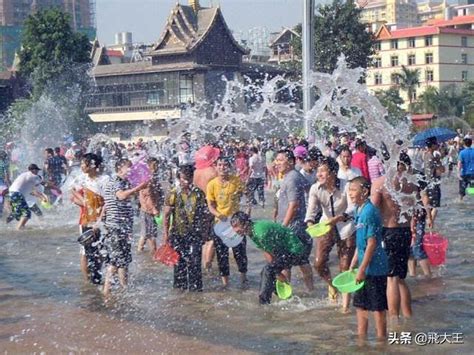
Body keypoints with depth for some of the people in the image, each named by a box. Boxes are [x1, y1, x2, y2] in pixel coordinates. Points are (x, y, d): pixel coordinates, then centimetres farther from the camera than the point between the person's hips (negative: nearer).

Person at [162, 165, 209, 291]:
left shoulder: (198, 193, 2)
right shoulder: (173, 194, -5)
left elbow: (204, 212, 12)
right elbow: (166, 215, -4)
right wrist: (166, 234, -9)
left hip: (195, 232, 1)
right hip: (178, 233, -1)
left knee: (195, 260, -3)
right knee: (180, 261, 7)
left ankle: (195, 286, 8)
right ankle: (180, 286, 20)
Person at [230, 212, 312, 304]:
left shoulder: (260, 233, -27)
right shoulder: (253, 231, 3)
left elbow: (270, 256, -18)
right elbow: (267, 252, 5)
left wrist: (278, 273, -7)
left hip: (296, 250, -10)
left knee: (268, 270, -16)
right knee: (266, 272, 11)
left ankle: (263, 302, -11)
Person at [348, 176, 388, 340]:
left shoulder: (369, 211, -18)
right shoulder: (359, 210, 10)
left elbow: (372, 243, -21)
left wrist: (362, 269, -20)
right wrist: (353, 264, 19)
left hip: (374, 267, -10)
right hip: (365, 267, 10)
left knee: (378, 306, 2)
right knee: (360, 303, 17)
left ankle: (381, 338, 13)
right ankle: (361, 337, 29)